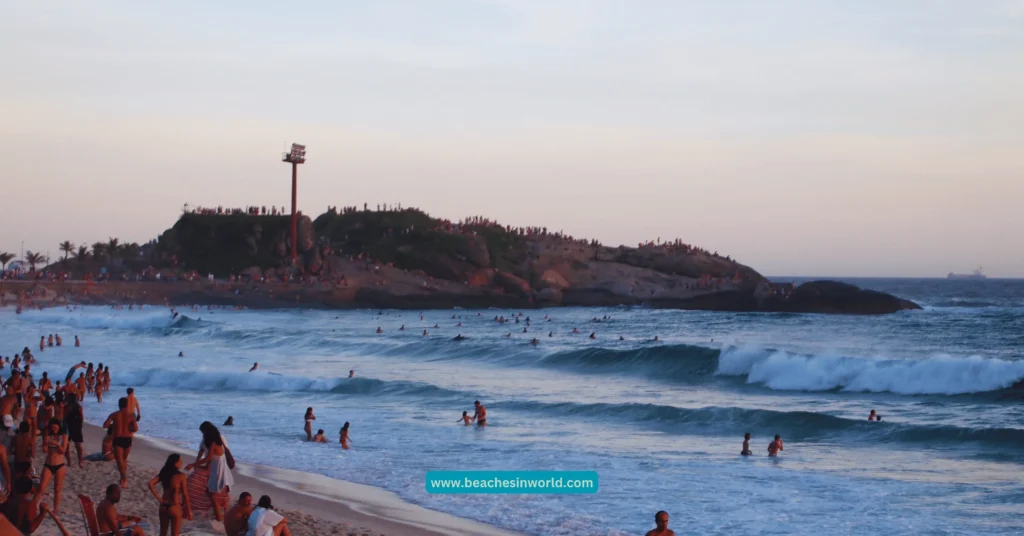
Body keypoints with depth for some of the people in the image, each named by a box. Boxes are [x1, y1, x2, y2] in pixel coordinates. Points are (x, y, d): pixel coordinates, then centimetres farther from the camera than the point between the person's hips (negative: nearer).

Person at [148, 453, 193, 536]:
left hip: (163, 507, 5)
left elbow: (150, 484, -8)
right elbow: (185, 494, -13)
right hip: (175, 508, -5)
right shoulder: (181, 476, -14)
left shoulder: (163, 473, 1)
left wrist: (158, 498, -4)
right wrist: (189, 510, -6)